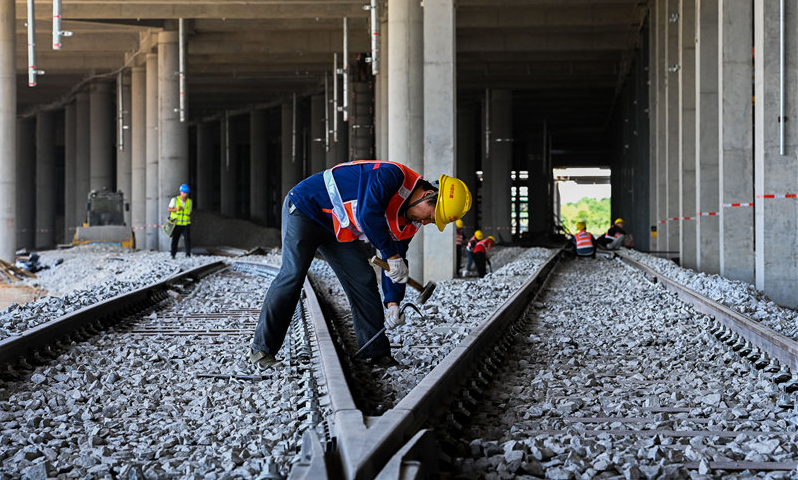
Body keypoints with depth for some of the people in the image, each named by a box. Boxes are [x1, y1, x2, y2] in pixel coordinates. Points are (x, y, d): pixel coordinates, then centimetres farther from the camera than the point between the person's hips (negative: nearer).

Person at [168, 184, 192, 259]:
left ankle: (188, 254, -7)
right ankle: (173, 255, 14)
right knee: (175, 240, 3)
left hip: (186, 224, 1)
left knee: (187, 238, -11)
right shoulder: (174, 200, -2)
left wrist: (189, 223, 12)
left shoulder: (189, 201, 7)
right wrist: (176, 209, -17)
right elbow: (169, 209, 2)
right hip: (176, 224, -1)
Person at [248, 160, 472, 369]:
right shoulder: (393, 175, -29)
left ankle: (377, 353, 6)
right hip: (305, 207, -8)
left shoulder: (409, 224, -2)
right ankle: (262, 349, -12)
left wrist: (392, 303, -11)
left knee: (363, 280, 0)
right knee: (293, 274, -17)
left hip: (340, 230, 8)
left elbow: (396, 266, 2)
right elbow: (368, 215, -41)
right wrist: (392, 255, -33)